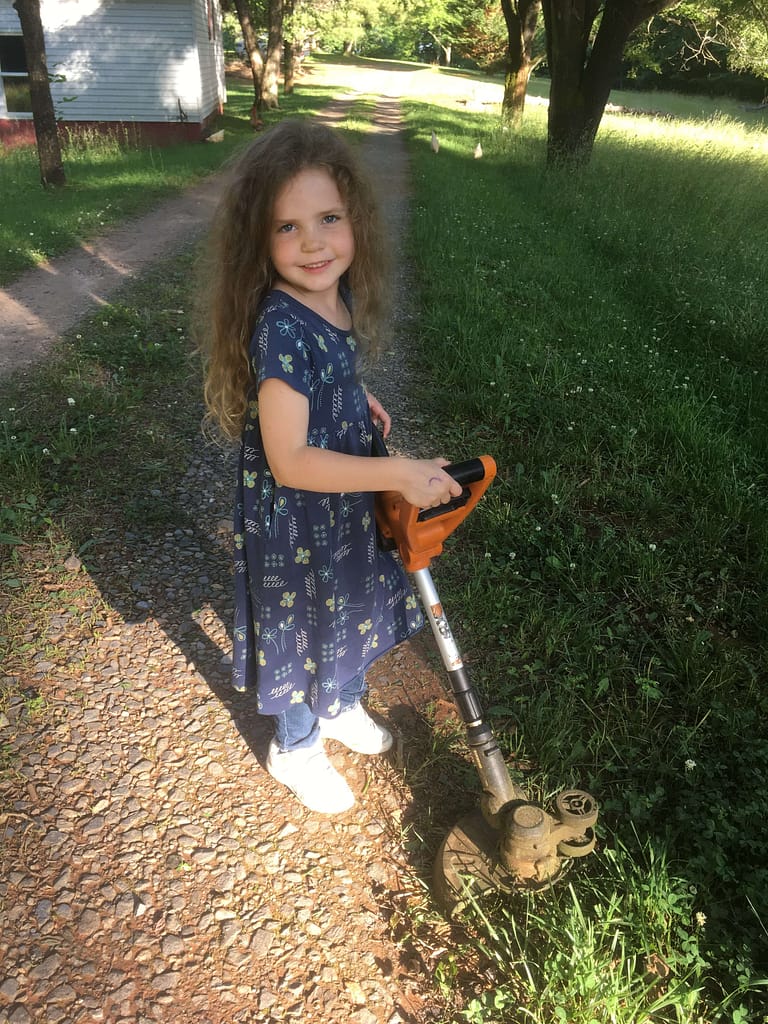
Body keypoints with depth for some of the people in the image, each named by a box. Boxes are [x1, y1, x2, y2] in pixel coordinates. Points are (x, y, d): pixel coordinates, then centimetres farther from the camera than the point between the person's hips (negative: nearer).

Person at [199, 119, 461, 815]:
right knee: (303, 627, 15)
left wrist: (360, 404, -3)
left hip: (348, 503, 8)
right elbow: (289, 460, -32)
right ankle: (297, 749, 44)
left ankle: (342, 706, 57)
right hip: (292, 521, -7)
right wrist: (401, 475, -32)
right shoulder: (280, 327, -31)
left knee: (353, 608, 27)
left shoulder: (339, 298, -7)